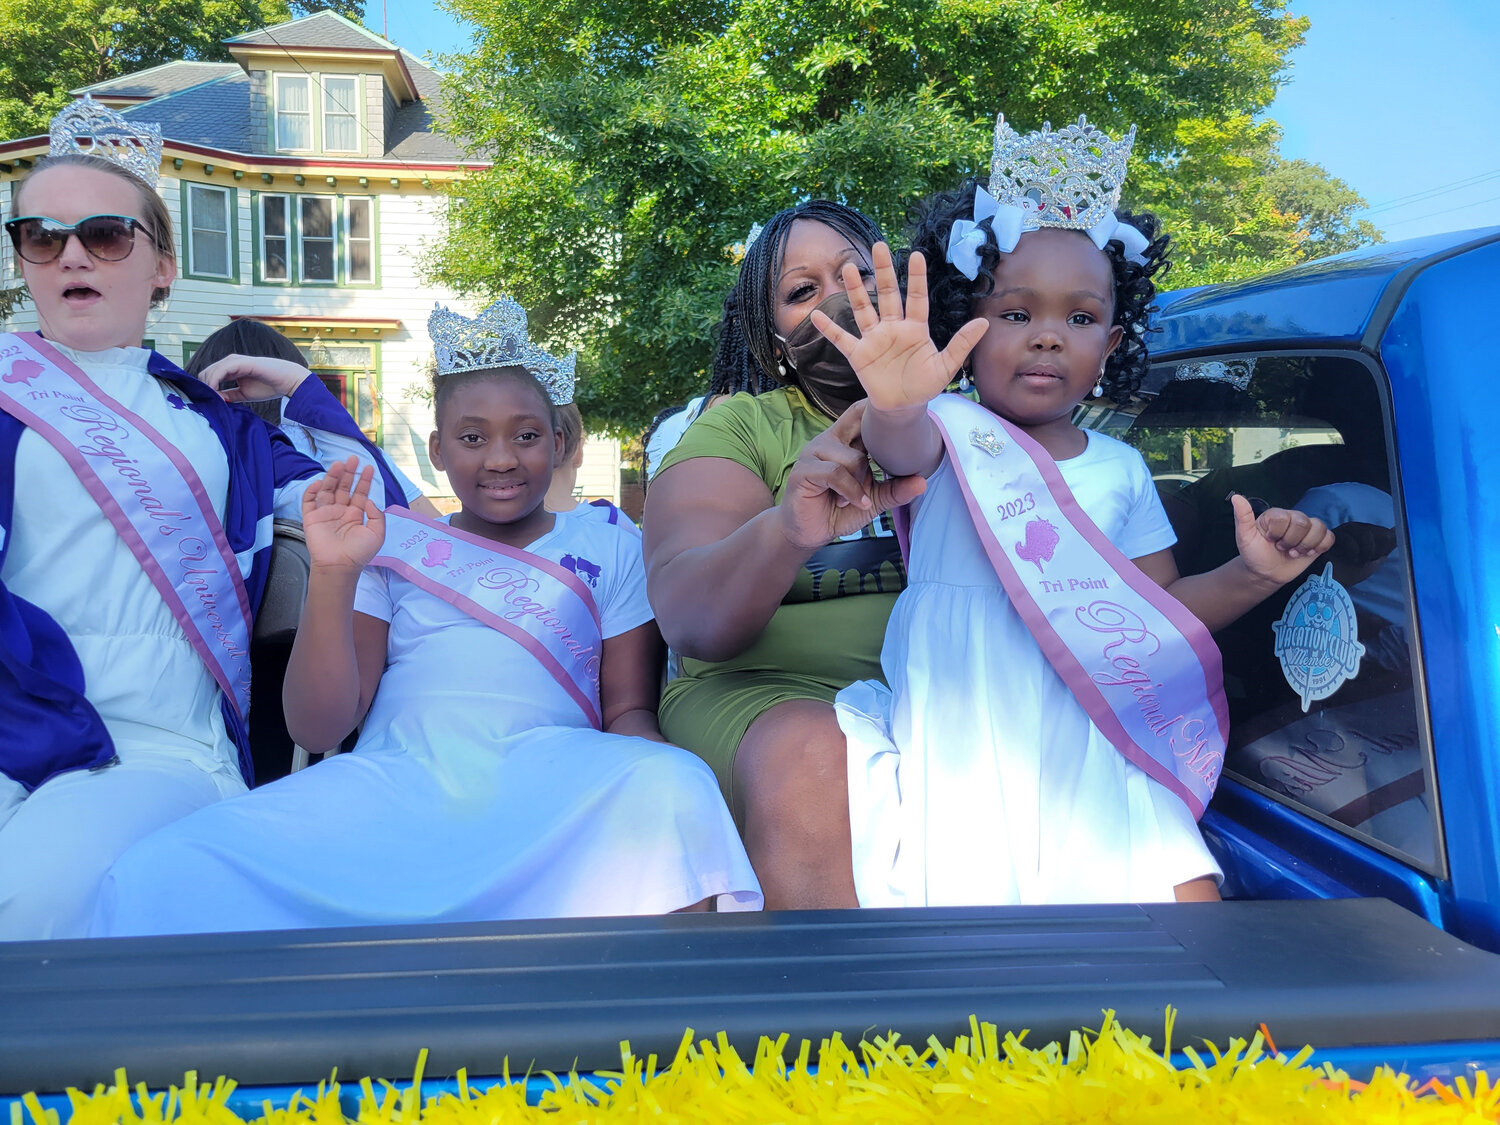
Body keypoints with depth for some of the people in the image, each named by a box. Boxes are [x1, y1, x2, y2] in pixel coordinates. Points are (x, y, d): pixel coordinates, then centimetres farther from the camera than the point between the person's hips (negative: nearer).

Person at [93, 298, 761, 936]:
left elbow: (629, 711, 12)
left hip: (547, 788, 0)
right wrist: (334, 576, -4)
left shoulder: (610, 553, 21)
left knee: (676, 792, -37)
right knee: (161, 873, -26)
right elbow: (317, 729, 11)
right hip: (393, 782, 1)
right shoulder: (393, 546, 20)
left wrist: (649, 772, -13)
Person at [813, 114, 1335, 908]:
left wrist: (1252, 574, -1)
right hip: (962, 747, -4)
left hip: (1088, 752, 4)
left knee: (1188, 892, -9)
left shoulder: (1119, 468, 13)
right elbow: (903, 448, -26)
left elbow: (1159, 610, 17)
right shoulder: (952, 430, -1)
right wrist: (894, 406, -50)